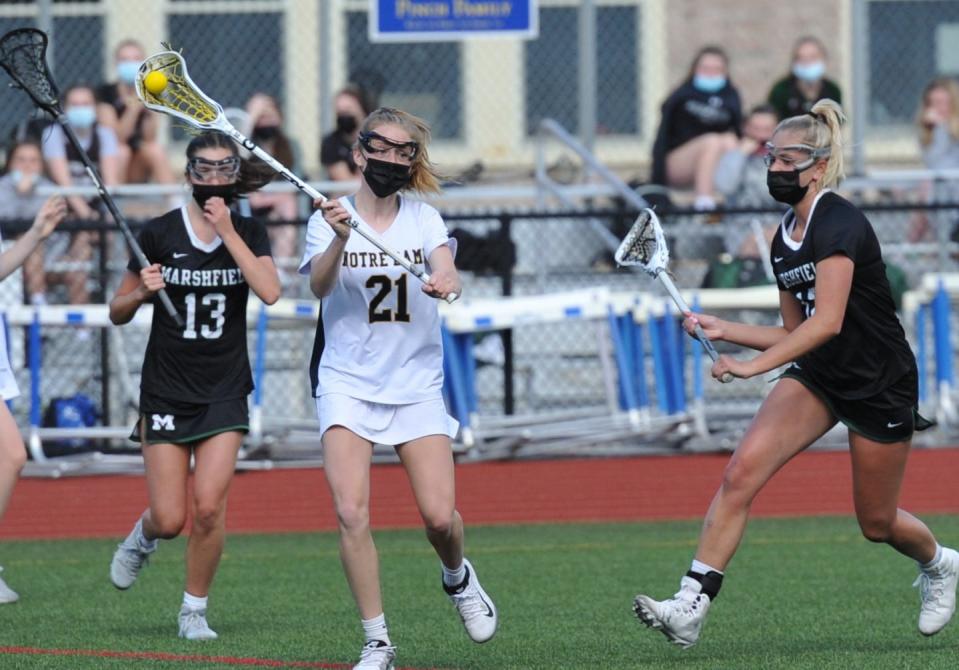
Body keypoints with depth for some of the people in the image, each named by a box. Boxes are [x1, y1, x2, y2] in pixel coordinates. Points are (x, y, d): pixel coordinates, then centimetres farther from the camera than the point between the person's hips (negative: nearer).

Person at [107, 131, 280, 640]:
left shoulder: (249, 233, 2)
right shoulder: (159, 234, -3)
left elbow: (269, 292, -17)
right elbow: (118, 312, 5)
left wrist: (227, 231, -17)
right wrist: (142, 292, -17)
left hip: (225, 392, 1)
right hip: (167, 389, -1)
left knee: (209, 506, -14)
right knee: (170, 519, -5)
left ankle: (195, 610, 6)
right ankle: (143, 536, 32)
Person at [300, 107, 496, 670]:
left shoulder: (424, 219, 5)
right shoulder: (329, 218, -1)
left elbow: (444, 264, -13)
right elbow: (320, 287, -17)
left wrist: (444, 278, -37)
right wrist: (340, 241, -37)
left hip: (417, 385, 1)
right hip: (347, 384, -1)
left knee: (439, 515, -8)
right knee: (352, 513, -16)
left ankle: (457, 576, 27)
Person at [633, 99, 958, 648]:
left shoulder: (839, 224, -22)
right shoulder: (785, 239, 5)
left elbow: (828, 320, -34)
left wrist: (754, 365, -42)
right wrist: (726, 331, 0)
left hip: (881, 386, -6)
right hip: (817, 376, 6)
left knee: (877, 524, 8)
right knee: (742, 472, -18)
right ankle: (691, 608, -23)